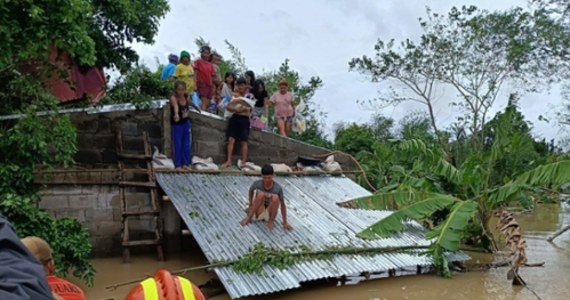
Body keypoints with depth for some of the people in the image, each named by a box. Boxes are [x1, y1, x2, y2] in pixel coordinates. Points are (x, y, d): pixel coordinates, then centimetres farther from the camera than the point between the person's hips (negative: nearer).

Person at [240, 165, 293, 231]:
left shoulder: (278, 188, -17)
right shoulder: (257, 184, -15)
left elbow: (282, 205, -11)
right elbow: (250, 191, 7)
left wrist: (285, 223, -11)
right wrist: (250, 205, 3)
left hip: (269, 214, 0)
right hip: (258, 213, 0)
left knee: (275, 197, -30)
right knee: (261, 194, -28)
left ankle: (271, 220, -10)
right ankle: (249, 217, -15)